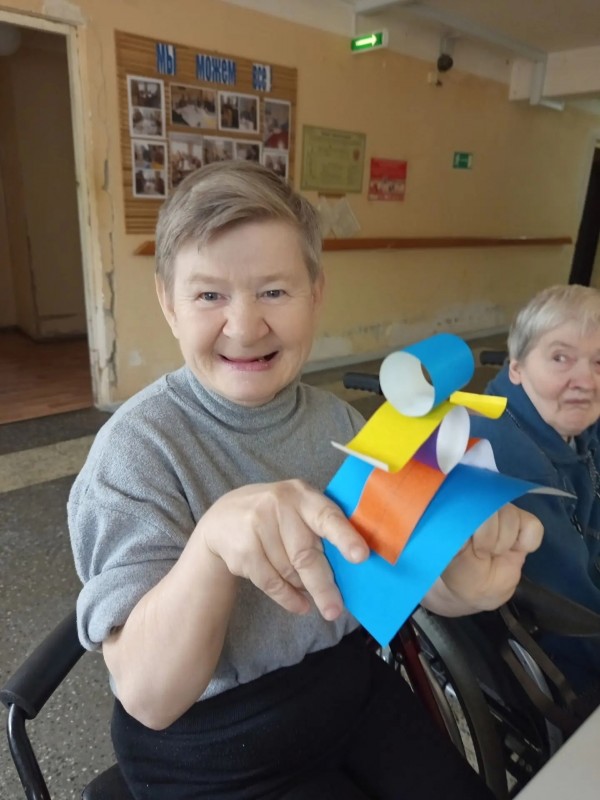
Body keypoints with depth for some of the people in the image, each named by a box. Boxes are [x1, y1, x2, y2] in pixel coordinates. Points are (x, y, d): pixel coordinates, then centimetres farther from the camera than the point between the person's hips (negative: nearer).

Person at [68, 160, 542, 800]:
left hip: (351, 687, 5)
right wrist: (213, 541, -46)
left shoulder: (337, 420, -6)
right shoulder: (137, 448, -22)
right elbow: (147, 696, -26)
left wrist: (469, 580, -30)